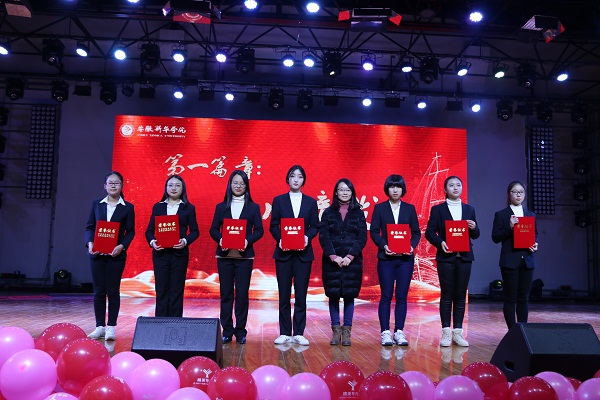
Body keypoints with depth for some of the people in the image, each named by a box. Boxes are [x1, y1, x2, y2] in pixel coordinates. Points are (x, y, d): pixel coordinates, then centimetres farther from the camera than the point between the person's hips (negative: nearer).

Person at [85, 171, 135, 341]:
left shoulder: (128, 207, 2)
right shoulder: (96, 204, 9)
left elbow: (130, 231, 0)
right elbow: (89, 227, 8)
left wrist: (122, 246, -16)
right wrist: (89, 243, -9)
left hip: (116, 255, -2)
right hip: (97, 254, 2)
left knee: (113, 291, 2)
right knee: (99, 291, 6)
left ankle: (111, 327, 10)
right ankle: (100, 326, 15)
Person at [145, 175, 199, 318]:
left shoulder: (189, 208, 6)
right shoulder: (158, 207, 9)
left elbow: (195, 231, 3)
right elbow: (149, 230, 8)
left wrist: (185, 241, -15)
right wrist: (152, 241, -11)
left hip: (179, 253, -1)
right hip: (160, 253, 1)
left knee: (177, 290, 2)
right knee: (161, 290, 3)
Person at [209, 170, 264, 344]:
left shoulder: (253, 207, 6)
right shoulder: (221, 207, 9)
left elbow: (259, 230, 2)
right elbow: (213, 229, 6)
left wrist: (248, 240, -16)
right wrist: (220, 240, -14)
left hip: (244, 256, -1)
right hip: (224, 255, 1)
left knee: (242, 294, 1)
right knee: (226, 294, 4)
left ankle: (240, 331, 10)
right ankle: (227, 331, 13)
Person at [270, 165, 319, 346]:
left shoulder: (311, 202, 9)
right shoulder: (279, 200, 7)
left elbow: (315, 226, 5)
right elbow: (273, 226, 3)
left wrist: (307, 237, -14)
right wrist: (280, 239, -15)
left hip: (303, 253, 1)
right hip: (283, 252, 0)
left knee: (301, 293, 2)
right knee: (284, 294, 3)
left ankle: (299, 333, 10)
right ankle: (285, 333, 12)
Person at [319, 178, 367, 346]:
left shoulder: (358, 213, 6)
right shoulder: (328, 212, 6)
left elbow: (362, 237, 0)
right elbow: (323, 236, -2)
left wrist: (350, 256, -12)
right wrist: (334, 256, -13)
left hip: (352, 260, 0)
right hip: (332, 260, 0)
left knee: (349, 295, 2)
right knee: (333, 294, 2)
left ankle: (346, 332, 9)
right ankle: (336, 331, 10)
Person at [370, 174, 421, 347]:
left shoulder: (409, 208, 9)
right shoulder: (379, 208, 4)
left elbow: (416, 232, 8)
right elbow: (374, 232, 1)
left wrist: (412, 245, -10)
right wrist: (383, 245, -15)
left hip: (406, 258, 2)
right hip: (386, 257, -1)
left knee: (402, 296, 3)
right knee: (386, 296, 0)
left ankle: (399, 332, 11)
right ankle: (385, 332, 7)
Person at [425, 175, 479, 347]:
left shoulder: (469, 209, 12)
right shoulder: (437, 209, 3)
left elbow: (475, 235, 11)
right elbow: (429, 232, -3)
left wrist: (474, 228, -10)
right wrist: (440, 242, -19)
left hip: (464, 257, 3)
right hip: (446, 257, -3)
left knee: (461, 295, 5)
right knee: (446, 295, 0)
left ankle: (458, 332, 11)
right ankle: (446, 332, 6)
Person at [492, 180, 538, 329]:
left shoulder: (531, 215, 14)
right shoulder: (501, 215, 1)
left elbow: (535, 235, 18)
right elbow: (495, 237, -5)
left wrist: (535, 245, -3)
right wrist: (509, 226, -18)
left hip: (527, 260, 4)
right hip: (510, 261, -4)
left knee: (524, 298, 8)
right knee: (510, 298, -1)